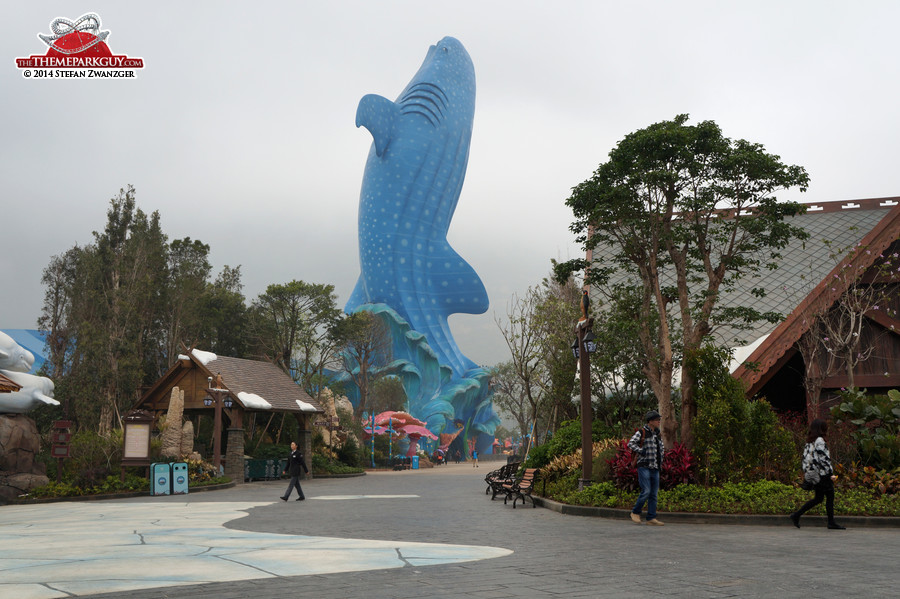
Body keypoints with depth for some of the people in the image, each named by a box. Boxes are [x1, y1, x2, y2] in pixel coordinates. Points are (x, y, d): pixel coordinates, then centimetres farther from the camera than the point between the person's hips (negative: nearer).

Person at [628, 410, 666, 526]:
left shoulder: (657, 434, 18)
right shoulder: (642, 432, -4)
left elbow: (662, 447, 34)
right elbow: (631, 443, -14)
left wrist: (661, 456, 17)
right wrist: (641, 451, -17)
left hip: (655, 468, 7)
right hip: (644, 466, -7)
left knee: (654, 493, 5)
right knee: (646, 491, -13)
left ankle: (651, 518, 8)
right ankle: (635, 513, 5)